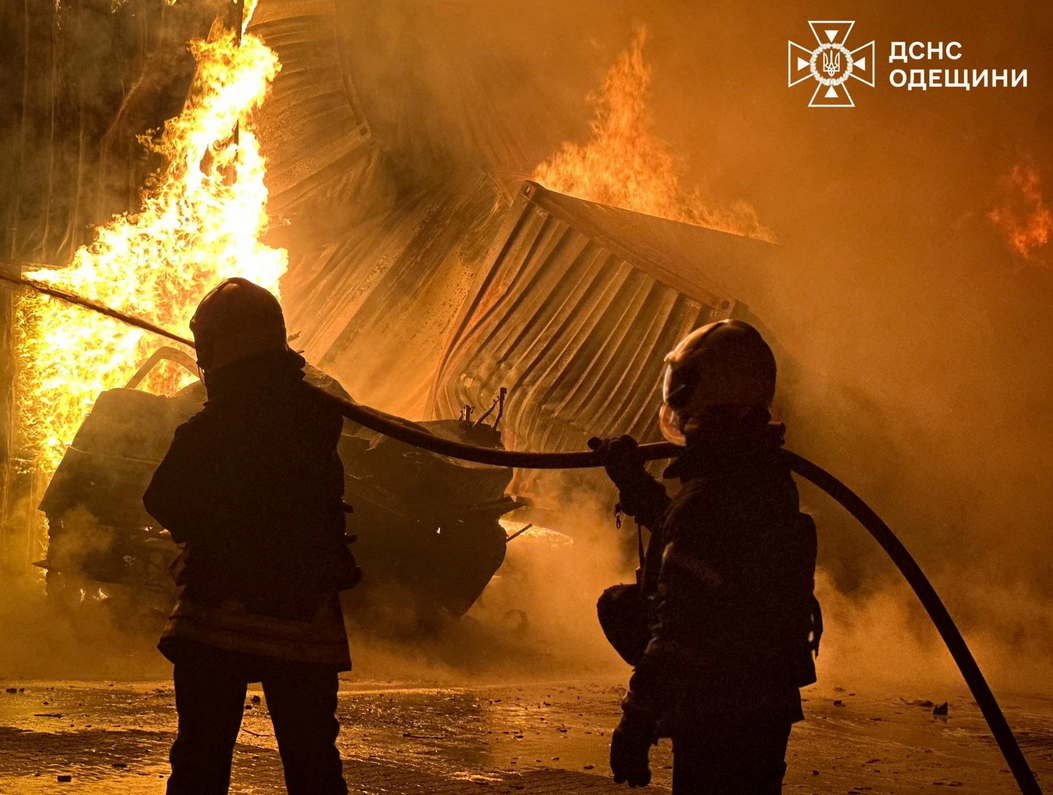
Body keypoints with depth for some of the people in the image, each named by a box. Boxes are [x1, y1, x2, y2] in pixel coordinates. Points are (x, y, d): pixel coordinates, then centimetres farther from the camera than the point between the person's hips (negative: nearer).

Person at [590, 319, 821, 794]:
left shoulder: (708, 497, -22)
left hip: (717, 719, -9)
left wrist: (636, 722, -16)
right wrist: (634, 482, 31)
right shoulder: (770, 479, 8)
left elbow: (679, 626, -23)